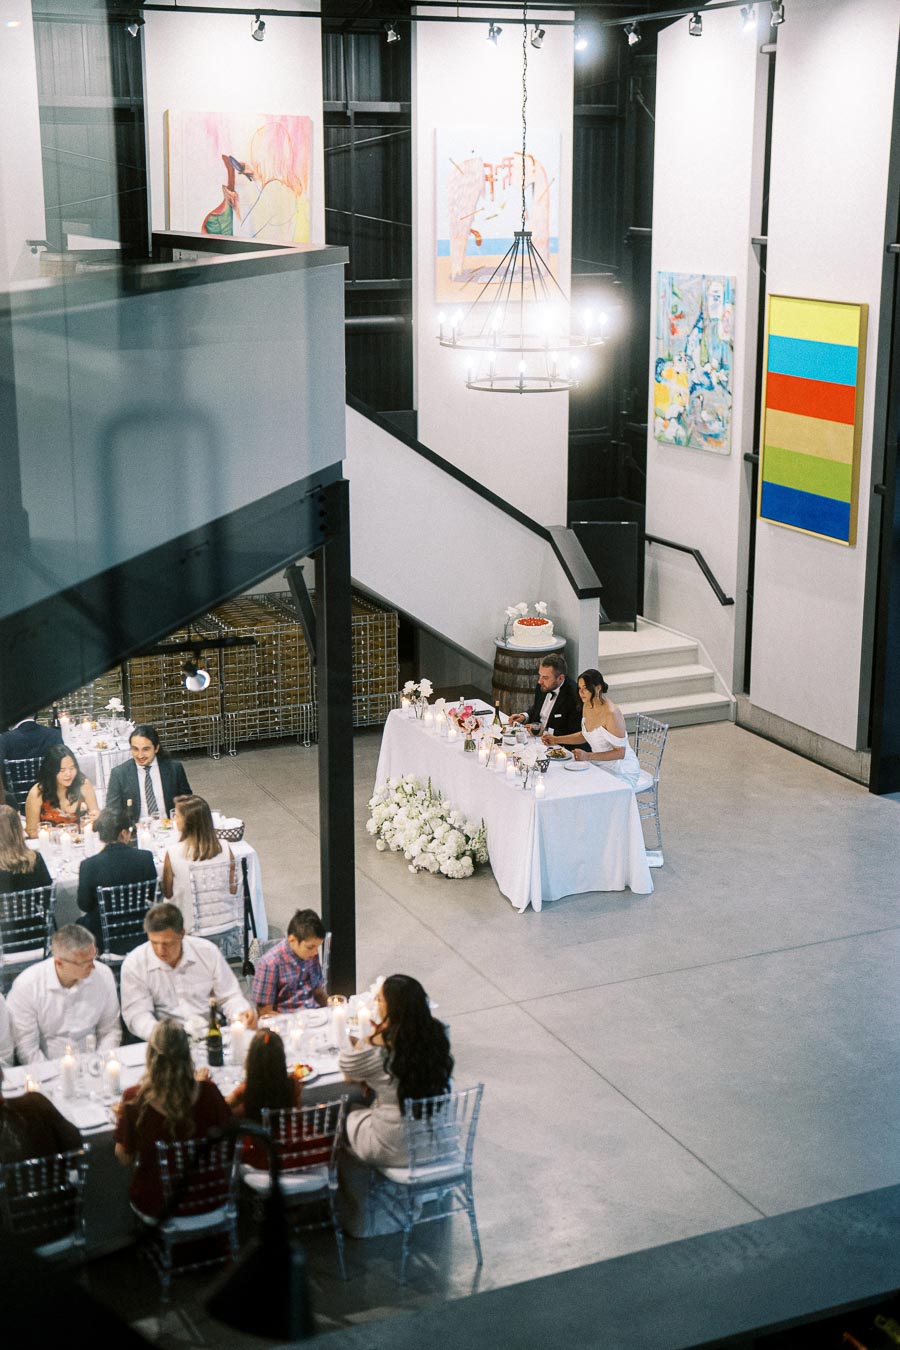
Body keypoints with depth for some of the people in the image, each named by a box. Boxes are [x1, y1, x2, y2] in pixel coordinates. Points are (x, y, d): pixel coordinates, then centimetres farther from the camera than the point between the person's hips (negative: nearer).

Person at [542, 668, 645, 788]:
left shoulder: (611, 713, -24)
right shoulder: (587, 706, 2)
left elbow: (620, 752, -22)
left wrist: (588, 756, -30)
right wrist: (556, 740, 10)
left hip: (621, 771, -8)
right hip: (600, 765, 8)